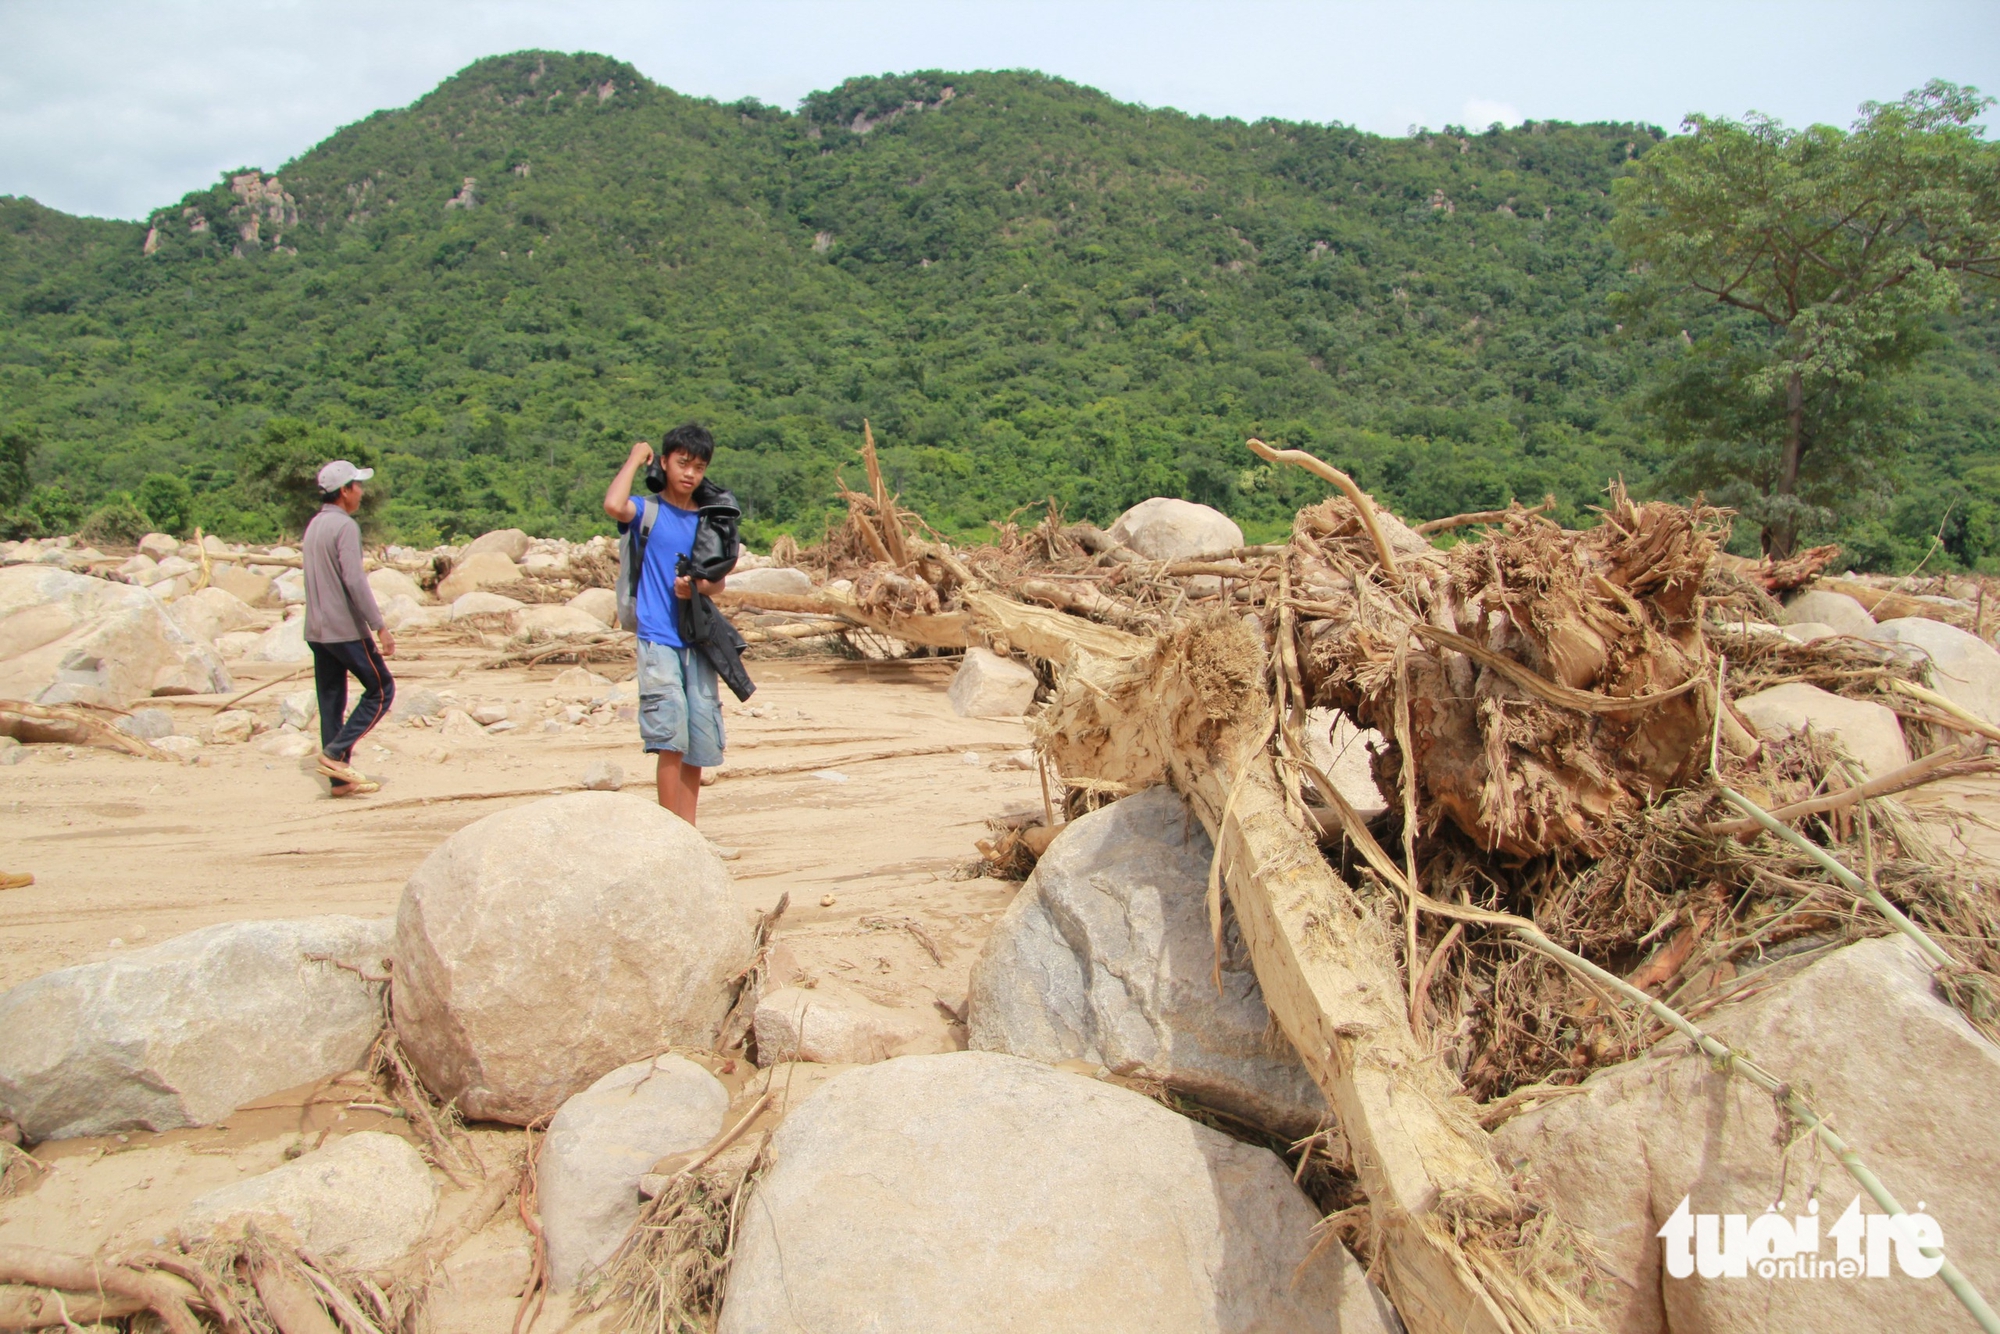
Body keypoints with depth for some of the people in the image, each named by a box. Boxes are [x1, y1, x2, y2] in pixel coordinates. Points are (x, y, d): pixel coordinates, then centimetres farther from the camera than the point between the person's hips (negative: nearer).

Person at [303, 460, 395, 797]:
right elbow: (354, 580, -21)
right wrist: (380, 627, -20)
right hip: (346, 630, -9)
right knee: (381, 690, 1)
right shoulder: (345, 526, -12)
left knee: (331, 702, 9)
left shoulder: (313, 525, 15)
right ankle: (335, 752, -7)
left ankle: (340, 779, 11)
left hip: (316, 630, 9)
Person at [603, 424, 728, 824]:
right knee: (670, 740, -13)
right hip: (659, 639, -5)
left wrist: (697, 587, -7)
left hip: (697, 641, 5)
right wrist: (635, 458, -7)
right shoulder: (648, 510, 0)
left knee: (698, 745, 6)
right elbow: (613, 505, -23)